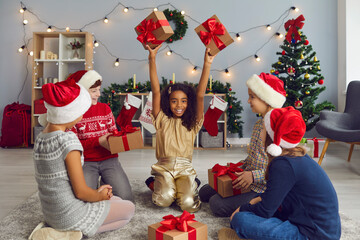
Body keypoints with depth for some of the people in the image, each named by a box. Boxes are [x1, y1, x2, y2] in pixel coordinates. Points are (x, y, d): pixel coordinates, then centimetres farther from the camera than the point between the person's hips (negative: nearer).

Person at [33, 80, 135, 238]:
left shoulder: (40, 138, 2)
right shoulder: (68, 139, -25)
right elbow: (81, 192, -21)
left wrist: (96, 192, 10)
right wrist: (100, 196, 0)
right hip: (71, 215, -8)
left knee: (117, 200, 23)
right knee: (129, 208, 10)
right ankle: (77, 231, -2)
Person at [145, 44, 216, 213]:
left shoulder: (193, 123, 8)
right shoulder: (162, 120, 7)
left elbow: (200, 96, -3)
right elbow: (156, 91, -1)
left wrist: (207, 64, -11)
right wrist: (152, 59, -7)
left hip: (185, 168, 1)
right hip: (163, 167, 0)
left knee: (188, 204, -20)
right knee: (164, 199, -25)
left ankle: (188, 187, 13)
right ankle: (161, 185, 9)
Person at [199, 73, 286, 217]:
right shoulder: (258, 125, 9)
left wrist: (253, 175, -25)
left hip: (264, 187, -9)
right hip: (247, 181, 9)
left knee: (218, 205, -17)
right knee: (204, 192, 8)